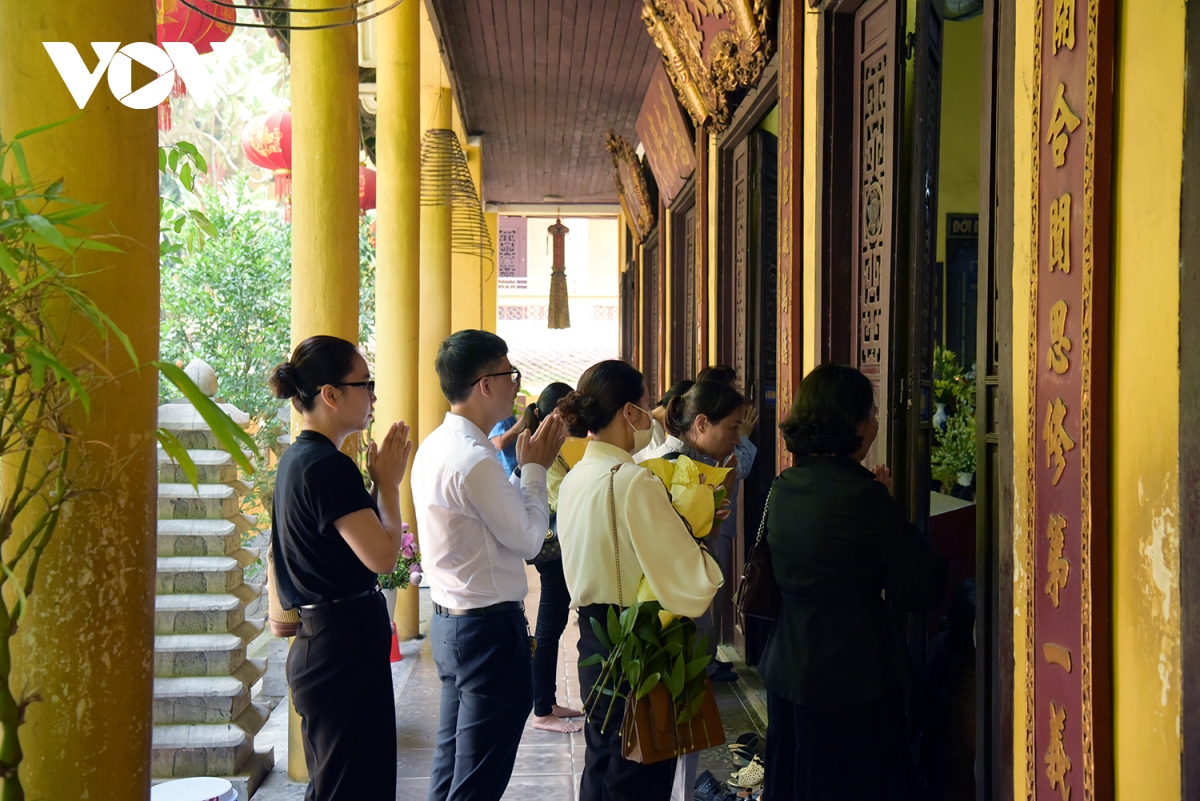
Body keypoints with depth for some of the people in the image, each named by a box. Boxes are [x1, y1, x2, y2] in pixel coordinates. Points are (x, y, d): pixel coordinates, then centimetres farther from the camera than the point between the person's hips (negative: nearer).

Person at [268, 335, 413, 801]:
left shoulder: (297, 458, 13)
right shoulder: (328, 466, -19)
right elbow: (382, 555, -23)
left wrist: (378, 479, 8)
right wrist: (388, 481, -11)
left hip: (317, 639, 11)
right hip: (346, 643, -11)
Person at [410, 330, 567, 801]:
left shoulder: (437, 446, 9)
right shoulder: (474, 460, -22)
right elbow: (529, 540, -15)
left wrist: (525, 467, 10)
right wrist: (535, 469, -4)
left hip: (449, 621, 10)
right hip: (489, 628, -10)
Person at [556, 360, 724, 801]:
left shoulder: (573, 480, 3)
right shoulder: (635, 481, -22)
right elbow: (690, 584, -23)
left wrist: (684, 524, 8)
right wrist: (704, 546, -4)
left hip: (594, 637, 8)